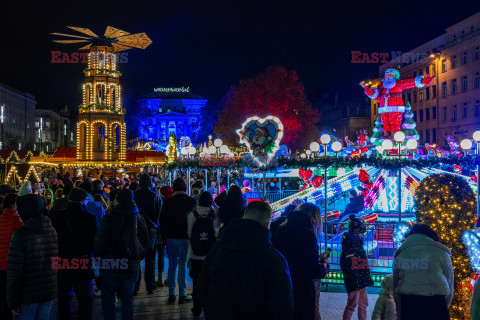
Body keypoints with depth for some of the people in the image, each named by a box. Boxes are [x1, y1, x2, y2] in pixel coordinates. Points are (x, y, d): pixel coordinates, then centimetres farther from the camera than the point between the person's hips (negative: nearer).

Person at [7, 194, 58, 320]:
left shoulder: (20, 234, -15)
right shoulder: (52, 231, 3)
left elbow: (14, 271, -14)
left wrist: (12, 301, -9)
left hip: (27, 295, -5)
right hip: (49, 293, 6)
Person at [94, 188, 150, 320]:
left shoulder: (109, 218, -11)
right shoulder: (139, 218, 1)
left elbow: (100, 243, -12)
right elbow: (147, 243, 5)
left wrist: (99, 260, 3)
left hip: (112, 266, -3)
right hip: (132, 267, 3)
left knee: (108, 298, 11)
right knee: (127, 298, 14)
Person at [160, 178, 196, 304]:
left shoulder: (168, 202, -1)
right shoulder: (191, 201, -5)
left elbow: (162, 221, 3)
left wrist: (164, 237, 12)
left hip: (171, 237, 1)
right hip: (185, 237, -1)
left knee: (172, 265, 9)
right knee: (182, 265, 3)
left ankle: (171, 294, 10)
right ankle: (182, 295, 4)